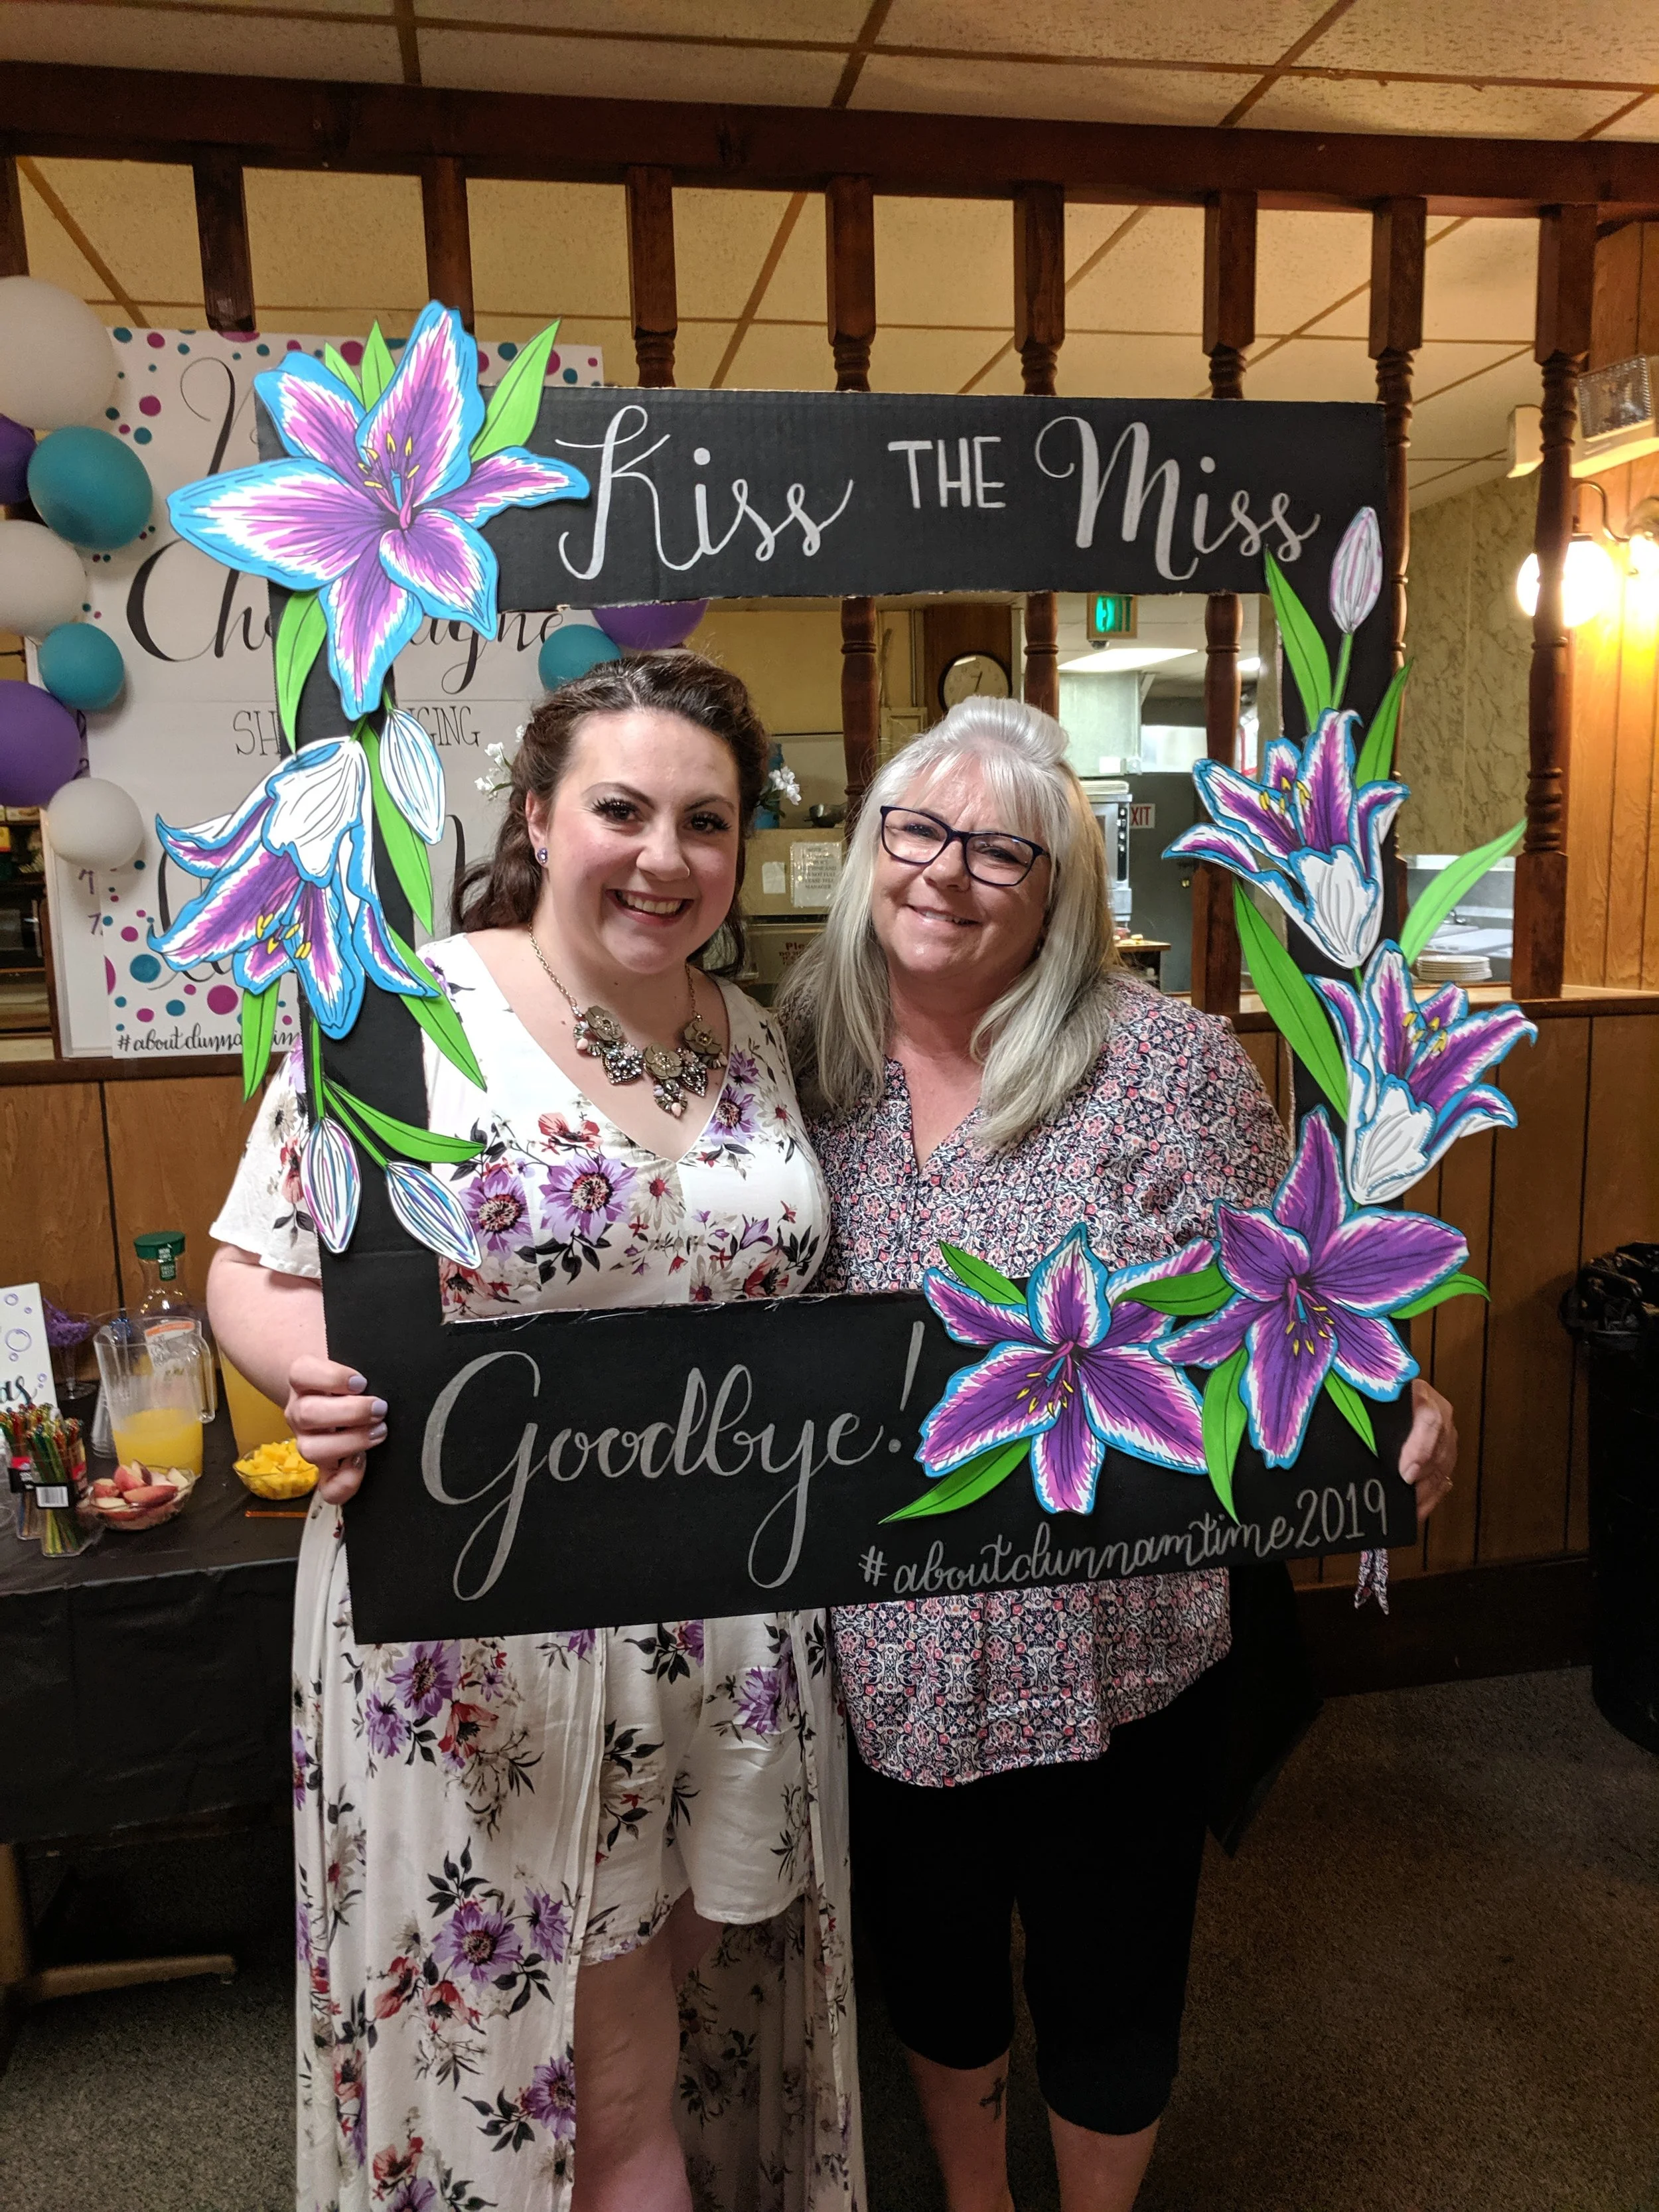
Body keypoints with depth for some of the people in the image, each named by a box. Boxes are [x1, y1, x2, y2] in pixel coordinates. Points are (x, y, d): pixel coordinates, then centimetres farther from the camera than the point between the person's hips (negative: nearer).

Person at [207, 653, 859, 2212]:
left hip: (739, 1631, 5)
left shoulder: (757, 1042, 4)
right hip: (489, 1635, -4)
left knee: (718, 2024, 23)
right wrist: (322, 1377, -28)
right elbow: (255, 1277, -9)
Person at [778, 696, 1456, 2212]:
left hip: (1112, 1648, -2)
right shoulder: (805, 1058, -4)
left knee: (1107, 1980, 21)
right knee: (928, 1956, 27)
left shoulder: (1168, 1063, -13)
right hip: (887, 1648, 3)